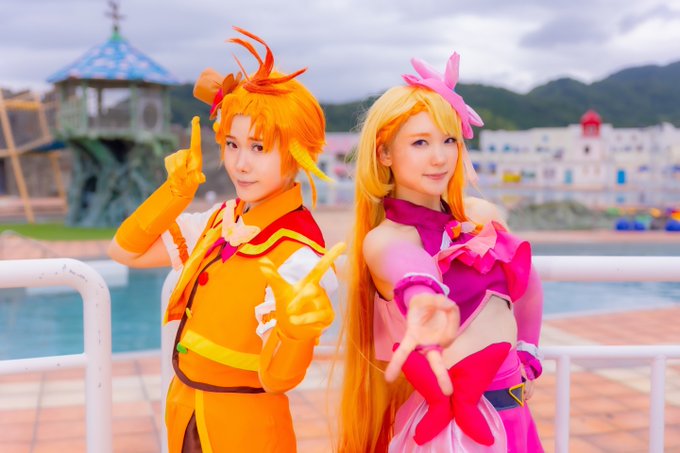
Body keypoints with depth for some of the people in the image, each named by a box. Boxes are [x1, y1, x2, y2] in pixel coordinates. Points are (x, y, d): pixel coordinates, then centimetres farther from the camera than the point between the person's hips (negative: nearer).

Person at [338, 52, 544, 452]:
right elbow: (401, 262, -40)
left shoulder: (482, 215, 3)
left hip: (514, 415, 6)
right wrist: (421, 297, -61)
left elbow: (527, 288, 20)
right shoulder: (383, 238, -15)